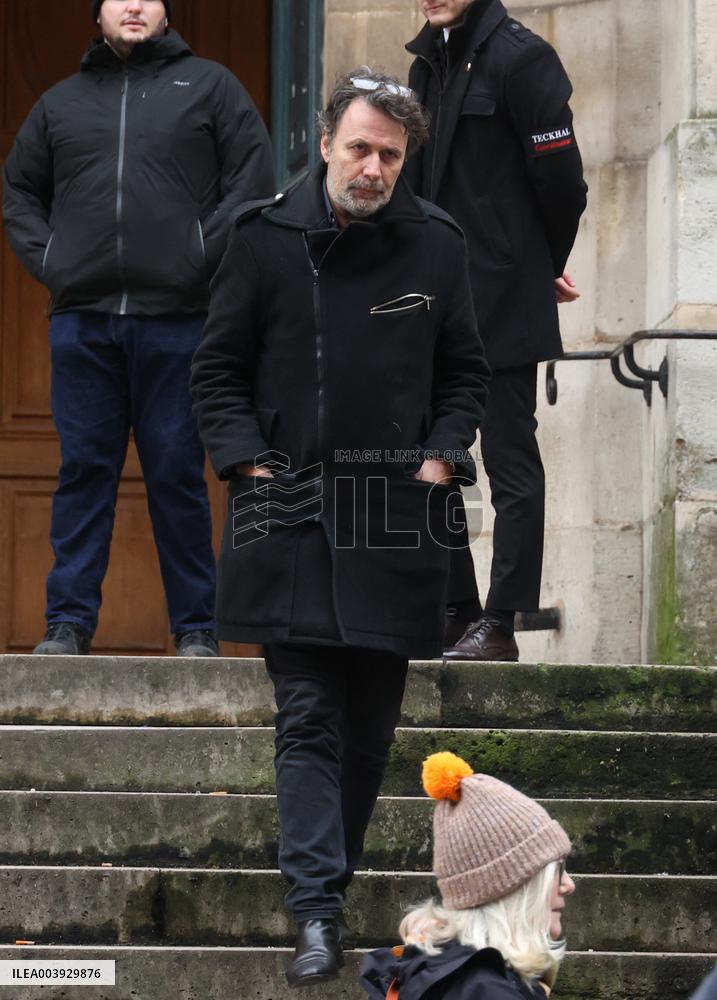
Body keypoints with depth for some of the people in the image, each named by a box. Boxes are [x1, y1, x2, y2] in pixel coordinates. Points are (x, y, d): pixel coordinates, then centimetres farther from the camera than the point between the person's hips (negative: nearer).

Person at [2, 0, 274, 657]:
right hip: (82, 318, 2)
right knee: (84, 468, 2)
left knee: (178, 471, 0)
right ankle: (69, 621, 4)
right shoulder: (61, 104, 17)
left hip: (176, 317, -2)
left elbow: (253, 182, 3)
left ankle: (196, 626, 5)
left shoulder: (209, 87, 9)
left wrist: (204, 257, -7)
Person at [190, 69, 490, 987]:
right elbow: (217, 370, 5)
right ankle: (317, 911, -12)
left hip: (396, 513, 2)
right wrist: (250, 465, -5)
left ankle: (327, 873, 24)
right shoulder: (266, 238, -2)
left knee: (372, 722, 8)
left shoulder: (435, 244, 3)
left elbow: (465, 374, 13)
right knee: (308, 719, -8)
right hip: (291, 510, -2)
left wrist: (438, 459, 0)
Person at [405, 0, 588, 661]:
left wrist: (545, 265, 4)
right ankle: (454, 612, 19)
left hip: (501, 304, -8)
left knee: (510, 462, -3)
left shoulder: (519, 57, -11)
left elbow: (560, 178, -10)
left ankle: (500, 625, -2)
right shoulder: (427, 64, 14)